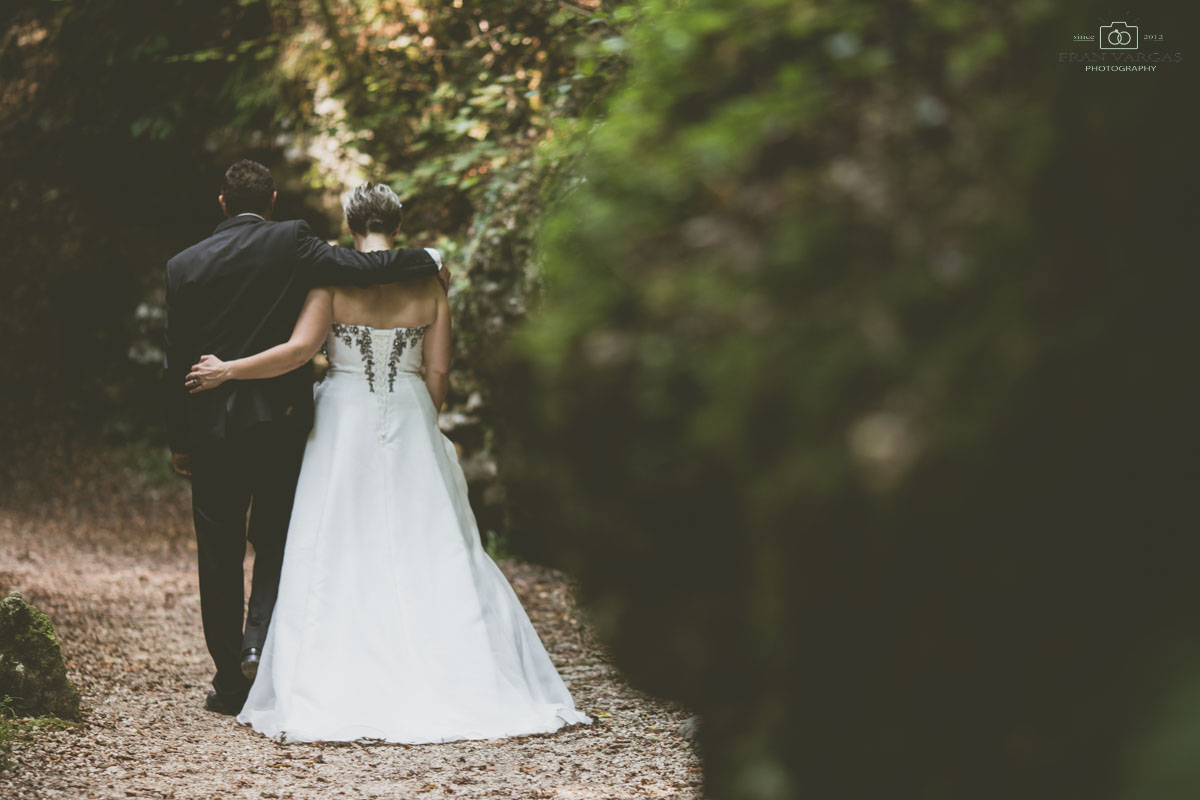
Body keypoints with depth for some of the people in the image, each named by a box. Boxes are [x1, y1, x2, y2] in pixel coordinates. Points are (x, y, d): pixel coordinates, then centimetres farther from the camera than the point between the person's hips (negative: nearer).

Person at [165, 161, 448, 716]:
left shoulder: (183, 266, 3)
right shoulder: (289, 243, -4)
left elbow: (176, 359, 5)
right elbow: (363, 267, -14)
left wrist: (178, 440, 11)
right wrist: (428, 262, 2)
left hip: (212, 426, 1)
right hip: (281, 420, -1)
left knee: (219, 553, 8)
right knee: (275, 540, 13)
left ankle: (230, 683, 10)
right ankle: (260, 642, -8)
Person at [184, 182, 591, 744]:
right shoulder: (427, 284, 3)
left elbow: (300, 349, -14)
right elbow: (438, 372, 2)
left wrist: (227, 370, -5)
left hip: (345, 424, -2)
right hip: (410, 424, 2)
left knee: (338, 560, 1)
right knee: (432, 555, 6)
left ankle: (335, 697, -2)